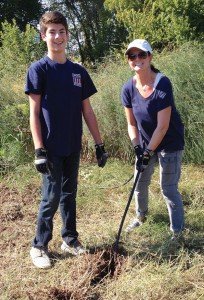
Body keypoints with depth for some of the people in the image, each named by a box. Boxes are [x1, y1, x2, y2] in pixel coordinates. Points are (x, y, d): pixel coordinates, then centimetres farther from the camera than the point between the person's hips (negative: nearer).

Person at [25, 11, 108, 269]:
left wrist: (99, 144, 8)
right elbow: (34, 112, -10)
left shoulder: (78, 71, 8)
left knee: (69, 194, 15)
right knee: (51, 197, 0)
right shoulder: (38, 69, -6)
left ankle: (69, 239, 29)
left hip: (73, 147, 5)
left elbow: (87, 110, 10)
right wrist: (39, 150, -16)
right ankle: (39, 246, 15)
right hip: (51, 148, -5)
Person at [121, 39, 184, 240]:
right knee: (140, 183, 16)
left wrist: (148, 152, -21)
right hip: (146, 143, 5)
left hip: (169, 143, -5)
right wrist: (137, 148, -13)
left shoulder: (162, 84, -25)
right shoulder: (129, 88, -9)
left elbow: (163, 126, -24)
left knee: (168, 189, -4)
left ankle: (177, 232, 12)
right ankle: (141, 216, 43)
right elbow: (132, 123, -2)